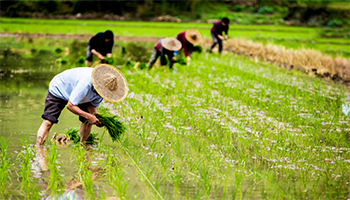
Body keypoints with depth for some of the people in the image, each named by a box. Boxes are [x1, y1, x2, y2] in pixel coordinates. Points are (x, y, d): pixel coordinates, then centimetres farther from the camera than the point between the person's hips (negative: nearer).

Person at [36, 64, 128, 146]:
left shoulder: (104, 88, -21)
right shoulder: (85, 84, -44)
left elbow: (92, 105, -7)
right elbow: (70, 105, -35)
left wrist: (97, 118, -27)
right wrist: (89, 116, -39)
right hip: (58, 89, -7)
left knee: (88, 121, -4)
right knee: (48, 122, -19)